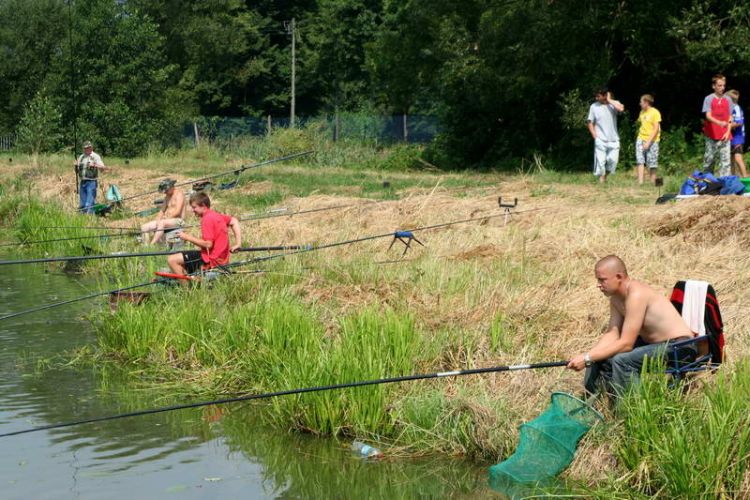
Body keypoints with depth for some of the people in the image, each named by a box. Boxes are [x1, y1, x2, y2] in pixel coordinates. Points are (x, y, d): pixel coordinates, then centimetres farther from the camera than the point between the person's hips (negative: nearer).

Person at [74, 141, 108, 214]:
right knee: (82, 204, 8)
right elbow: (77, 171, 21)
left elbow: (103, 168, -13)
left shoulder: (95, 157, -2)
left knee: (90, 204, -11)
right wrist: (75, 166, 0)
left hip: (91, 182, -6)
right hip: (82, 182, 6)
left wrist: (95, 165, -31)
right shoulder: (81, 157, 16)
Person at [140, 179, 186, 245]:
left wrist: (166, 218, -17)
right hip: (167, 220, 9)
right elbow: (162, 210, 17)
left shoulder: (179, 194, -7)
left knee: (162, 223, -39)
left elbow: (177, 211, -17)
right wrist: (158, 220, -2)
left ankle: (152, 245, -44)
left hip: (178, 220, -9)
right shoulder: (167, 196, 20)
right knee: (144, 227, -7)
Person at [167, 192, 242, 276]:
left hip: (211, 260, -10)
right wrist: (237, 244, 17)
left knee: (172, 260, -14)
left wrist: (188, 237, -12)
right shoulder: (216, 215, 10)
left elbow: (208, 244, -21)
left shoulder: (207, 219, -16)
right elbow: (234, 221, 22)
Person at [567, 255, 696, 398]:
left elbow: (626, 344, -28)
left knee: (621, 360, -30)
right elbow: (612, 334, -1)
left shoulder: (636, 295, -26)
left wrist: (587, 358, -26)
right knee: (599, 355, 7)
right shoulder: (616, 297, 2)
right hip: (652, 343, 10)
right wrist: (586, 357, -16)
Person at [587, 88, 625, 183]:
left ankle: (605, 175, 24)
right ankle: (601, 180, 5)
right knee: (600, 161, -6)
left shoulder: (614, 104, 2)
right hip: (600, 140, -1)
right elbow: (590, 123, 5)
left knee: (613, 160, 0)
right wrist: (595, 136, -4)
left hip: (613, 140, 1)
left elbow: (621, 109, -22)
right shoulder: (594, 106, 1)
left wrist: (609, 100, -11)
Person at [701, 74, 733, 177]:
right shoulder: (709, 99, -2)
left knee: (725, 161, -3)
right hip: (712, 136, -3)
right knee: (709, 161, 5)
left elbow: (730, 118, 11)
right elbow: (708, 116, -13)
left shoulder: (728, 100, 9)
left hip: (725, 137, 3)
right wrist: (719, 123, -31)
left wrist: (728, 132, -3)